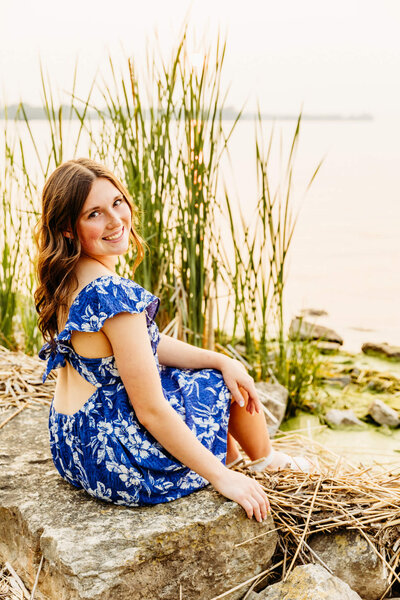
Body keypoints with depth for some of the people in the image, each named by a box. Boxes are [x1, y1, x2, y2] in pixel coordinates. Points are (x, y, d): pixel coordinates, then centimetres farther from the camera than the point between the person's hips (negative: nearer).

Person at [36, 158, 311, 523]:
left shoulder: (66, 281, 1)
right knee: (225, 385, 13)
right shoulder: (113, 295, -29)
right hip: (117, 461, -9)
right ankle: (268, 463, 41)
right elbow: (151, 410, -25)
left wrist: (222, 360, 3)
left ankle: (233, 457, 45)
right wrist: (221, 477, -16)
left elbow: (148, 345, 10)